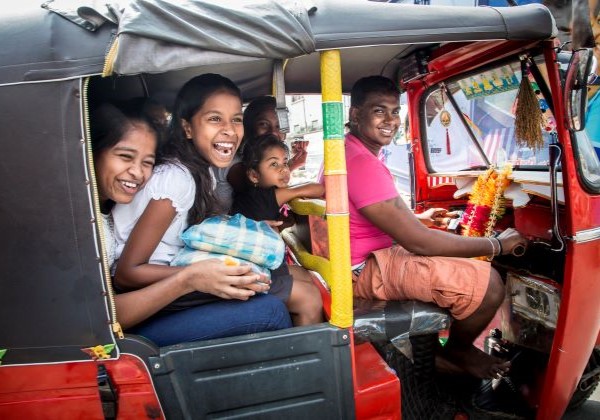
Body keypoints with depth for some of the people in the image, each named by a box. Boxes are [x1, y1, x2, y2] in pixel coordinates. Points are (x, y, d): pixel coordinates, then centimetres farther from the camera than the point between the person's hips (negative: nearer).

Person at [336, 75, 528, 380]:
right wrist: (497, 245, -16)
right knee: (487, 282, -20)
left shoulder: (347, 150, 9)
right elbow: (416, 241, -26)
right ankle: (456, 352, 12)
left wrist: (418, 218, 14)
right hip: (365, 270, -11)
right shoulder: (361, 162, -26)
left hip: (362, 256, 11)